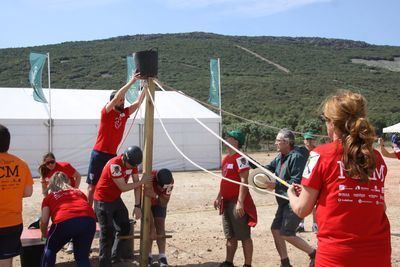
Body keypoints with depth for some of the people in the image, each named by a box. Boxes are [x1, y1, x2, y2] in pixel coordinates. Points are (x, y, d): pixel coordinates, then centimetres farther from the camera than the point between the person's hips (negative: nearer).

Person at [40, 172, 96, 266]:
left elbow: (44, 220, 16)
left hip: (65, 221, -3)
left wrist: (44, 234, 36)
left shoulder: (49, 196, 25)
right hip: (88, 219, 3)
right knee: (82, 256, 17)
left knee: (50, 250, 24)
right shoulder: (79, 192, 33)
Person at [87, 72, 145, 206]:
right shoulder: (106, 112, -9)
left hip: (112, 154, 6)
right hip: (99, 154, -5)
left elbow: (138, 102, 6)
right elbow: (116, 97, -23)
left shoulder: (124, 113, 7)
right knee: (93, 185, 2)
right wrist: (131, 82, -23)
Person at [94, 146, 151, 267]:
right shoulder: (114, 165, -30)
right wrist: (142, 182, -17)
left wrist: (137, 206, -6)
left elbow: (136, 184, -3)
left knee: (125, 228, 11)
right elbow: (123, 187, -26)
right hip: (103, 200, -8)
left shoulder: (132, 163, -7)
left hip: (116, 199, 8)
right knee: (107, 233, -9)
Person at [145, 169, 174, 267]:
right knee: (148, 228, -11)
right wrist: (152, 227, -36)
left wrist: (156, 196, -46)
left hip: (158, 203, 2)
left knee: (160, 228, -7)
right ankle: (148, 255, -3)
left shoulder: (169, 181, -29)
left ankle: (162, 257, -7)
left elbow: (164, 203, -24)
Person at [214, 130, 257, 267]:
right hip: (227, 202, 10)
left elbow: (244, 181, -21)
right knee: (230, 236, 18)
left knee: (244, 236, -1)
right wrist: (219, 197, 21)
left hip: (237, 203, -10)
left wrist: (240, 202, -25)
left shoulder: (240, 158, -15)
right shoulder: (226, 158, 14)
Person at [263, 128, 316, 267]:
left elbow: (296, 182, -24)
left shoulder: (297, 157, -19)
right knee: (275, 229, 11)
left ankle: (314, 254, 10)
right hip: (284, 201, 9)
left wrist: (276, 185, -20)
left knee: (286, 234, -8)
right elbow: (267, 168, 17)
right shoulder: (280, 157, 9)